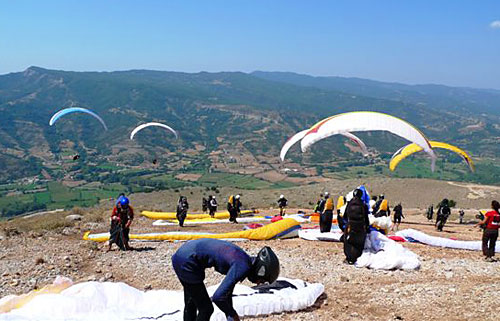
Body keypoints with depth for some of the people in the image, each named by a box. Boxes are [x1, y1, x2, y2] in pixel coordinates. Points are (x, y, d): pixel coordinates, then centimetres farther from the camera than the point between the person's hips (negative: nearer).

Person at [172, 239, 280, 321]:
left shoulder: (242, 259, 7)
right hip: (187, 262, -10)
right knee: (206, 309, -1)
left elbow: (227, 288, 20)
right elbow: (218, 297, -24)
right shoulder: (243, 267, -20)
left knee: (191, 305, 26)